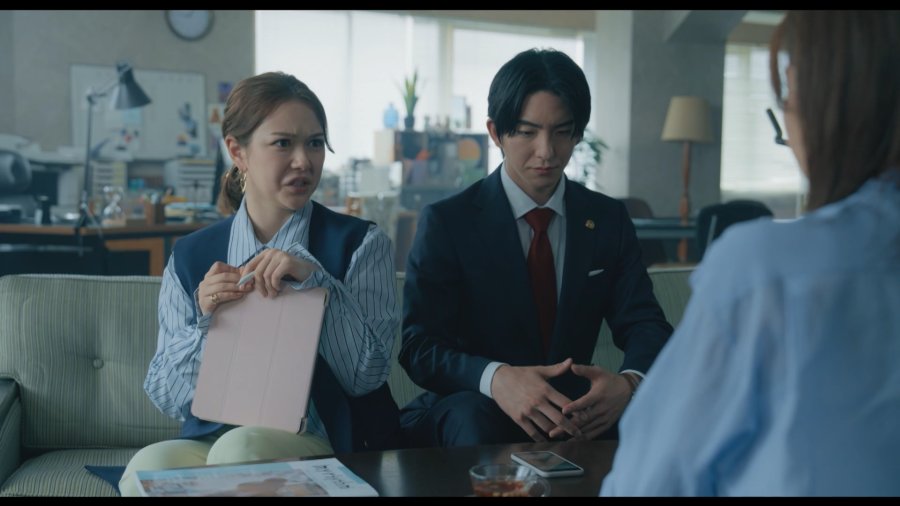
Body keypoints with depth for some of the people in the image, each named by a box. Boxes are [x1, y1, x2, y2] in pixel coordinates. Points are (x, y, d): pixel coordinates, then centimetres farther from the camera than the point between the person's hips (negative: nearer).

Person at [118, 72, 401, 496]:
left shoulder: (361, 243, 0)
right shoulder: (191, 256, 6)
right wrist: (205, 320, -14)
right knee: (149, 465, -30)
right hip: (213, 437, 2)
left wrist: (314, 278, -19)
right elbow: (166, 397, 4)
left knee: (239, 449, -33)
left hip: (318, 440, -1)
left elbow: (368, 374, -8)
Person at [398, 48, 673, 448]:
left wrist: (629, 382, -26)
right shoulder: (445, 222, -3)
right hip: (470, 409, -3)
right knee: (475, 421, -37)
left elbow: (646, 325, 1)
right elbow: (419, 346, -11)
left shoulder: (608, 219, 8)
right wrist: (495, 378, -34)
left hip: (576, 413, 3)